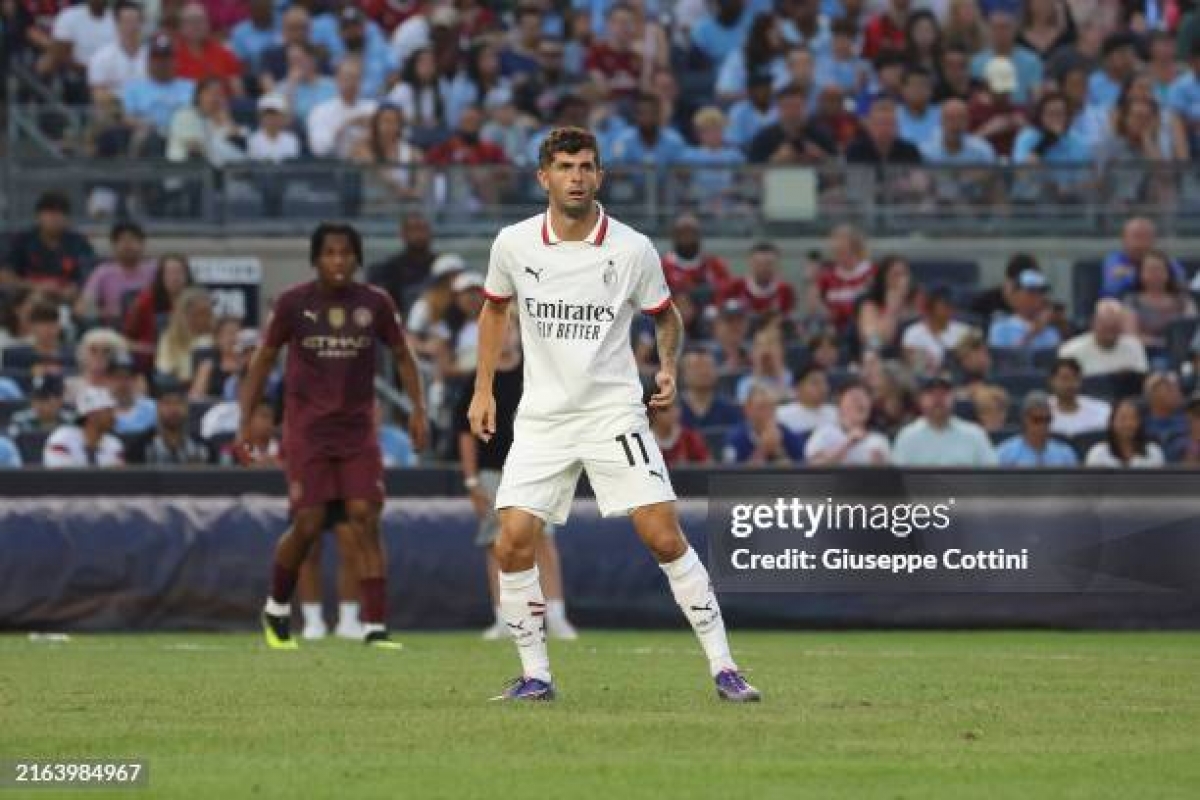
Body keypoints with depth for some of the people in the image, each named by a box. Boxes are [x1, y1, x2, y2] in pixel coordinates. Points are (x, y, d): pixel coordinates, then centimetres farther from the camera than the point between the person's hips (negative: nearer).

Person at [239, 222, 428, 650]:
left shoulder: (375, 303, 0)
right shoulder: (293, 303, -4)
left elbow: (402, 356, 13)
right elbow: (263, 360, 4)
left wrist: (417, 408, 0)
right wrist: (245, 423, -1)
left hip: (358, 429, 2)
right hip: (307, 429, -2)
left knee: (366, 520, -10)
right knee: (308, 525, -7)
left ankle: (375, 627, -9)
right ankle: (276, 609, 19)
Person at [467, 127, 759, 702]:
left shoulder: (632, 250, -7)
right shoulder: (514, 245, -2)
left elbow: (666, 316, 11)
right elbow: (494, 309, 17)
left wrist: (668, 368, -6)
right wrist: (483, 390, 12)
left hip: (615, 412, -2)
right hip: (542, 417, 2)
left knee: (665, 537, -11)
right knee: (513, 543, -10)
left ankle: (722, 667, -2)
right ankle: (535, 675, 6)